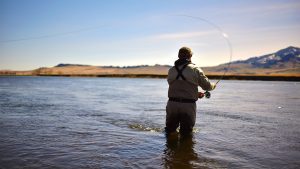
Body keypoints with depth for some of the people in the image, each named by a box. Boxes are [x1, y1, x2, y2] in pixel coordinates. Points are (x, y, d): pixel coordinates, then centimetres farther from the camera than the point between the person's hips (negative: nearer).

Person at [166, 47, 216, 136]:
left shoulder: (171, 70, 8)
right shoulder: (195, 70, -3)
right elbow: (207, 86, 0)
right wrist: (213, 85, 26)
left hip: (172, 104, 3)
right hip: (188, 105, -2)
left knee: (169, 131, 20)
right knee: (186, 133, 12)